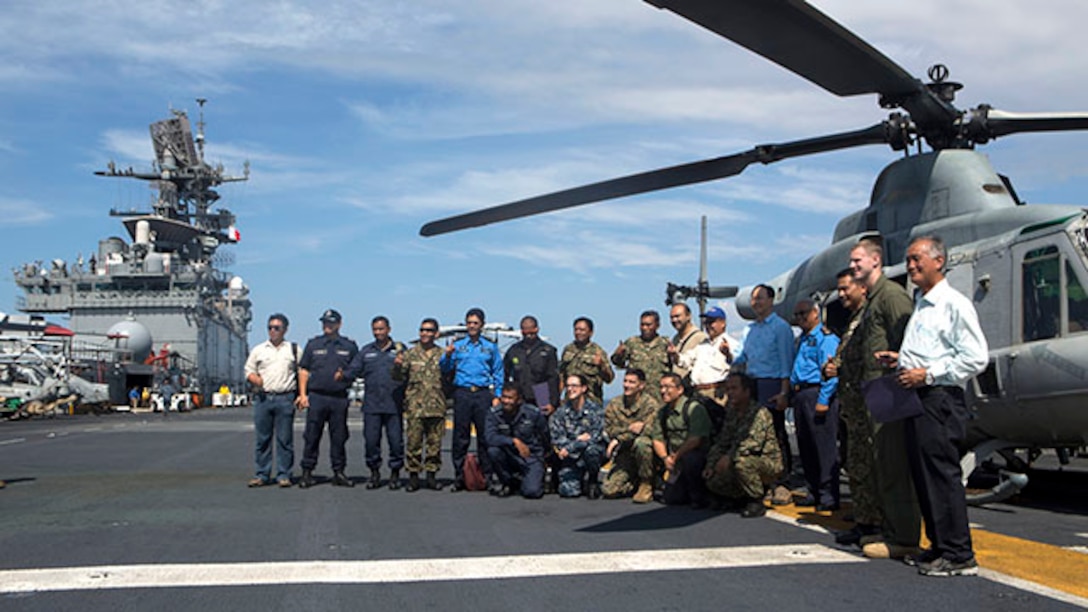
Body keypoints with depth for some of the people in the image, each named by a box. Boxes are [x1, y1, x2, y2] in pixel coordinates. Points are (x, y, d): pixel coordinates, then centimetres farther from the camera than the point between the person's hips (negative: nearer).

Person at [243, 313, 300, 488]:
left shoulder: (294, 350, 10)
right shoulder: (258, 350, 14)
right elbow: (249, 370, 15)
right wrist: (255, 378, -8)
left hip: (285, 399, -2)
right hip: (263, 398, 2)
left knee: (285, 439, -1)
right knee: (262, 439, 3)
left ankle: (284, 475, 5)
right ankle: (261, 474, 10)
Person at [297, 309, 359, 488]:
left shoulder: (349, 346, 9)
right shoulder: (313, 344, 10)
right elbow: (303, 371, 9)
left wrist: (345, 375, -8)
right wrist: (302, 394, 1)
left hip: (339, 398, 0)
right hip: (316, 397, 0)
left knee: (339, 437, 5)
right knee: (312, 436, 1)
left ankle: (339, 473, 12)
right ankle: (307, 472, 8)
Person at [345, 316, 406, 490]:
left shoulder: (400, 349, 8)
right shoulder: (366, 351, 15)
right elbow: (353, 370, 7)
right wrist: (342, 375, -13)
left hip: (394, 405, -2)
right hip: (371, 405, 2)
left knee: (396, 440, -1)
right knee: (371, 440, 2)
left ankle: (395, 473, 13)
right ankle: (374, 472, 17)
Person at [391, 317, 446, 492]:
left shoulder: (442, 355, 9)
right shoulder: (410, 354, 7)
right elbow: (399, 377, 3)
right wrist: (397, 366, -17)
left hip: (436, 407, 1)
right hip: (415, 407, -1)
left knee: (435, 442, 6)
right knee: (414, 441, -1)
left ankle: (432, 476, 15)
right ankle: (413, 476, 7)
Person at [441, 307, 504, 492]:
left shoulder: (490, 347, 12)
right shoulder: (458, 345, 12)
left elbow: (498, 373, 12)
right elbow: (445, 369, 6)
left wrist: (497, 396, 2)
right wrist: (448, 355, -15)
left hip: (483, 394, 0)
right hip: (462, 393, 0)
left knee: (485, 435, -1)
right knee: (460, 437, -1)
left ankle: (486, 476, 6)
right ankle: (459, 477, 5)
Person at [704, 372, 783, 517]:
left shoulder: (760, 413, -17)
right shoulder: (731, 414, 9)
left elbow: (754, 442, -31)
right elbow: (721, 442, 10)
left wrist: (730, 457, -32)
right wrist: (711, 464, -3)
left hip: (769, 464, -8)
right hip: (748, 467, 8)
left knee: (741, 462, -37)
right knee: (713, 482, -9)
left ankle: (757, 502, -15)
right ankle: (745, 500, 14)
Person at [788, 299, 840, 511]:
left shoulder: (825, 338, -8)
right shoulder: (802, 340, 21)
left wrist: (823, 400, -20)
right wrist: (792, 395, 18)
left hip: (817, 394, -10)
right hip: (801, 395, 10)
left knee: (824, 445, -7)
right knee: (805, 446, 12)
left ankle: (829, 496, -4)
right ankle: (814, 492, 19)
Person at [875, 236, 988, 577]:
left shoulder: (955, 304, -8)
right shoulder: (918, 305, 19)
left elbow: (977, 357, -14)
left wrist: (928, 373, -17)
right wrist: (901, 360, 12)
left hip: (940, 398, -9)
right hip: (917, 397, 9)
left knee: (942, 474, -8)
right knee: (923, 474, 11)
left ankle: (959, 555, -1)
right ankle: (939, 546, 20)